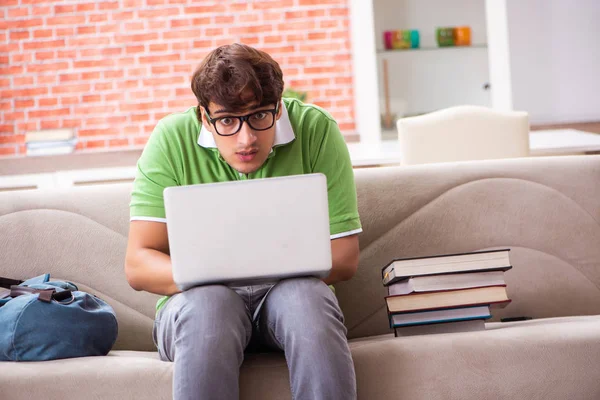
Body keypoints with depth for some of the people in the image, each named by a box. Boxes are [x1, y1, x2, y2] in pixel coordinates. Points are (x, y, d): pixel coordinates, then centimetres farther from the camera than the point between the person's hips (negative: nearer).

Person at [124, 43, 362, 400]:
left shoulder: (316, 130, -8)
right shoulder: (173, 140, -8)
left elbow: (344, 258, -8)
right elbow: (138, 266, -9)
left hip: (291, 293, 1)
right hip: (197, 300, 0)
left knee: (306, 293, -33)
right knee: (209, 300, -35)